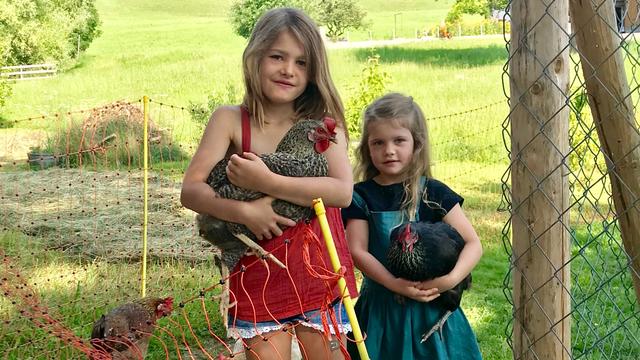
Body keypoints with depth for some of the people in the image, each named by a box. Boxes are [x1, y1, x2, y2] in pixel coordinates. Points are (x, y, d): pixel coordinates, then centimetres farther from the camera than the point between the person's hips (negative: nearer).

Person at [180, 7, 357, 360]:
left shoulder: (323, 123, -1)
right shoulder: (230, 120, -2)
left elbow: (343, 191, -16)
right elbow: (190, 191, -8)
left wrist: (266, 182, -23)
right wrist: (244, 211, -25)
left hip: (319, 273, 1)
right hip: (258, 275, -1)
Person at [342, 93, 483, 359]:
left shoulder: (433, 193, 0)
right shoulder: (361, 196, 2)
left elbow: (473, 244, -4)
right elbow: (357, 251, -6)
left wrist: (452, 279, -21)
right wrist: (394, 284, -20)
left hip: (431, 304, 0)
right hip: (380, 307, 1)